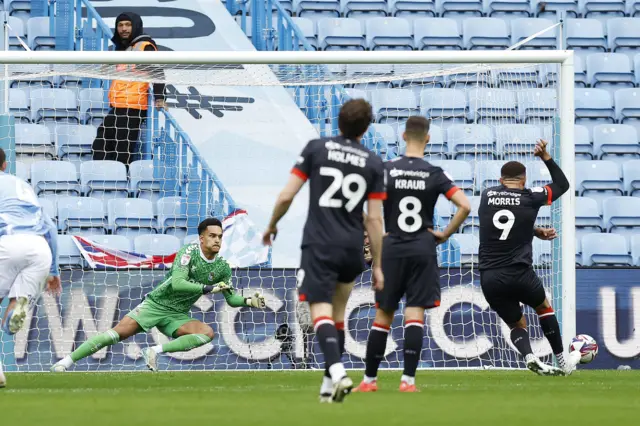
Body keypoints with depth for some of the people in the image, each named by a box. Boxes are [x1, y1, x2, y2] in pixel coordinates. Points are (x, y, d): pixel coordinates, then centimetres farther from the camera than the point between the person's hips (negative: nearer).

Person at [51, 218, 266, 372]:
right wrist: (208, 288, -31)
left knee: (207, 333, -23)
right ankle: (68, 361, -11)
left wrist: (250, 301, -7)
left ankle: (156, 351, -20)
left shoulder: (222, 268, 1)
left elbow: (231, 298, 12)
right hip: (156, 304, -4)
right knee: (119, 332, -19)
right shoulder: (189, 252, -15)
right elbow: (177, 283, -28)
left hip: (177, 316, 4)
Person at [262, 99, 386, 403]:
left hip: (318, 246, -3)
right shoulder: (373, 164, 4)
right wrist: (377, 265, 9)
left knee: (321, 313, -11)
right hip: (352, 250, 3)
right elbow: (374, 219, 3)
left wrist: (272, 226, 15)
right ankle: (330, 381, 20)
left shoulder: (316, 149, -1)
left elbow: (286, 196, -3)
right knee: (337, 315, 19)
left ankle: (337, 372, -32)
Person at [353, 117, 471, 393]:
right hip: (423, 249, 0)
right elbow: (465, 206, -9)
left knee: (383, 315, 8)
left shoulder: (386, 170, -2)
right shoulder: (434, 174, -2)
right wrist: (445, 234, 1)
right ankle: (408, 379, -8)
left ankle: (369, 379, 12)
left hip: (391, 248, 1)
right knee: (415, 314, -1)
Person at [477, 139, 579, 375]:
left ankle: (529, 357, -11)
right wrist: (546, 156, 14)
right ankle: (561, 360, 30)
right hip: (519, 274, -2)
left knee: (517, 324, 19)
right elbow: (562, 184, 13)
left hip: (489, 279, 2)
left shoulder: (487, 195, 7)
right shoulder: (529, 198, -2)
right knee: (544, 306, 28)